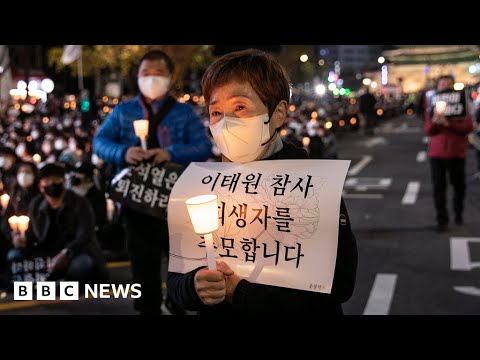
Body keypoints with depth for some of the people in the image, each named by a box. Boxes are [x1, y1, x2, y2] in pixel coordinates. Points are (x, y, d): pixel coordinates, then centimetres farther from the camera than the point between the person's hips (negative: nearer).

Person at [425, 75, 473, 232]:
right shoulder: (432, 107, 3)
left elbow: (469, 126, -12)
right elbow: (428, 131, -2)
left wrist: (448, 124, -25)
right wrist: (434, 122, -25)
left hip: (457, 152, 0)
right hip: (437, 153, 0)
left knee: (459, 185, 13)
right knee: (439, 187, -4)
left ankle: (458, 212, 36)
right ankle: (442, 220, 0)